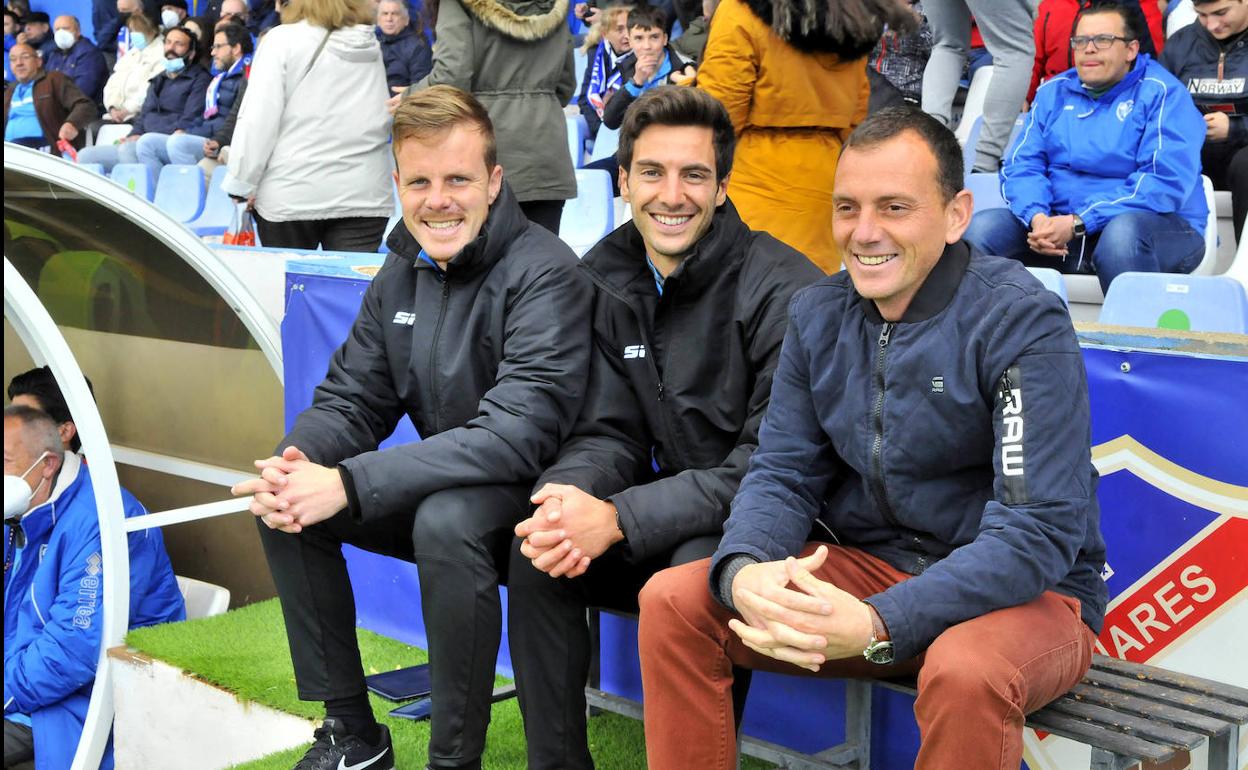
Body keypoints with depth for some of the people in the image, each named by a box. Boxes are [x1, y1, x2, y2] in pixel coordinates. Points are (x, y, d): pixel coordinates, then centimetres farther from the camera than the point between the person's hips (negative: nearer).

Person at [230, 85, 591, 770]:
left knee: (446, 518, -36)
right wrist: (291, 467, -21)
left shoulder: (543, 272, -21)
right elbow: (350, 400, 4)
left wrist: (349, 484, -35)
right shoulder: (402, 272, 4)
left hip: (530, 494, -7)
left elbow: (517, 434, -31)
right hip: (439, 487, 8)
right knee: (282, 502, -5)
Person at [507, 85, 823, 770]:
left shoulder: (784, 290, -18)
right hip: (670, 511, 6)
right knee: (537, 552, -16)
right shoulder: (607, 278, 3)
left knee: (697, 568, -34)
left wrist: (619, 520, -30)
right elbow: (609, 433, 3)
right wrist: (571, 495, -23)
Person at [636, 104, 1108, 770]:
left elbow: (1039, 528, -24)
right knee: (672, 601, -12)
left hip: (1026, 592, -5)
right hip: (866, 565, 5)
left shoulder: (1022, 322, -17)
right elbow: (782, 475, 2)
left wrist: (878, 625, -36)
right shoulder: (819, 315, 2)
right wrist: (744, 571, -24)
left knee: (966, 673, -38)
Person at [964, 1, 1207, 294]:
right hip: (1059, 225, 4)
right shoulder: (1054, 92, 12)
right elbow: (1022, 165, 5)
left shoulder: (1163, 94, -5)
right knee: (983, 227, -18)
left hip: (1157, 226, -4)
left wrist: (1078, 224, -24)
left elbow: (1165, 181, -17)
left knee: (1123, 232, -39)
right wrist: (1037, 217, -18)